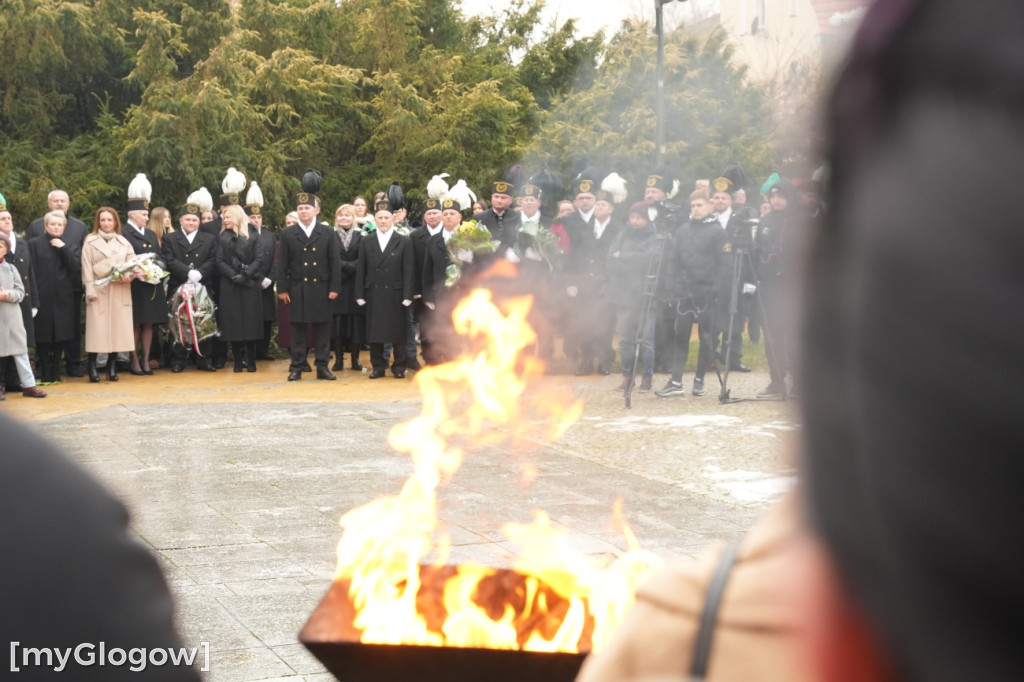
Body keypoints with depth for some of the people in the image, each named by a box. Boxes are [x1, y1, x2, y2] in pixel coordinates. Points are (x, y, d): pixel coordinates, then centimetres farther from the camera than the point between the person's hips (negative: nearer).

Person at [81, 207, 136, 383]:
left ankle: (112, 365, 10)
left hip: (120, 291, 3)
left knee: (117, 327, 1)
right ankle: (92, 366, -1)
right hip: (99, 290, -3)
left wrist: (129, 276, -11)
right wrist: (90, 290, -8)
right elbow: (86, 268, 1)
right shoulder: (90, 242, 6)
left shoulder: (123, 243, 13)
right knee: (97, 327, -6)